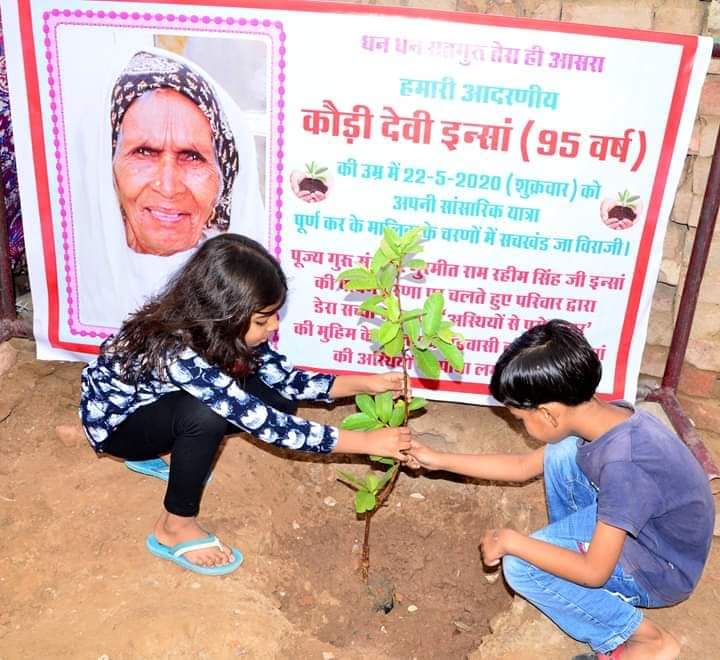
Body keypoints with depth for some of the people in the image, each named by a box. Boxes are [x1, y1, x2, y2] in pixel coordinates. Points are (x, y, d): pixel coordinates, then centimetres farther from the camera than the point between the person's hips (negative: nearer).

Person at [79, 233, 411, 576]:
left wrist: (364, 383, -17)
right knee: (206, 414, -35)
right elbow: (267, 425, -39)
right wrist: (368, 441, -36)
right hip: (112, 421, -7)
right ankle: (175, 528, -11)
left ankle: (162, 453, 10)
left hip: (155, 401, 7)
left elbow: (283, 377, -8)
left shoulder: (216, 330, -19)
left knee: (264, 397, -9)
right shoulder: (179, 354, -40)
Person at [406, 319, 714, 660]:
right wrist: (439, 460, 3)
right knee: (561, 453, -3)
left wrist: (511, 541, -20)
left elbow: (594, 572, -30)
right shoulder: (607, 416, -11)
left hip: (663, 571, -7)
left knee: (519, 568, -16)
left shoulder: (623, 463, -36)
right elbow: (523, 467, 2)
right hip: (641, 533, 7)